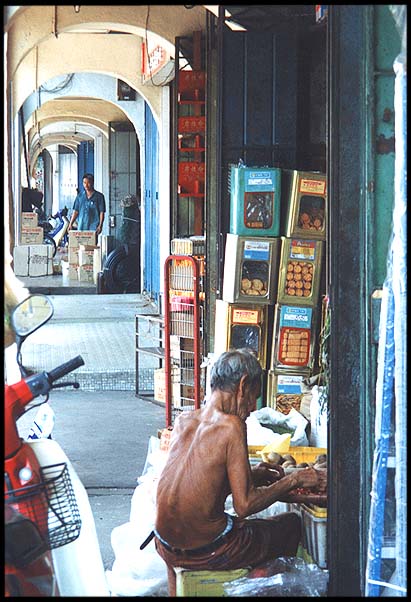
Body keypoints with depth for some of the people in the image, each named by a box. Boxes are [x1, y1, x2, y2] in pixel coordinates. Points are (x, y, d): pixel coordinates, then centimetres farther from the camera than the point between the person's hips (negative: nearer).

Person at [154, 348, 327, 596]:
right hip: (206, 552, -6)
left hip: (167, 548, 7)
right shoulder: (231, 426, -18)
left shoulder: (183, 420, 2)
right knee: (291, 523, 16)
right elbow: (245, 506, -18)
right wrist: (294, 480, -6)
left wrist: (251, 475, 18)